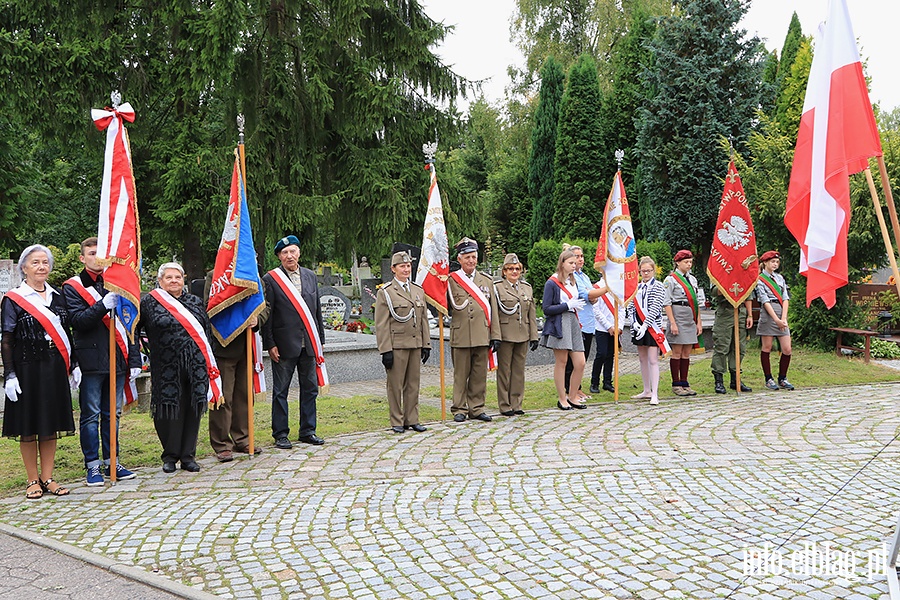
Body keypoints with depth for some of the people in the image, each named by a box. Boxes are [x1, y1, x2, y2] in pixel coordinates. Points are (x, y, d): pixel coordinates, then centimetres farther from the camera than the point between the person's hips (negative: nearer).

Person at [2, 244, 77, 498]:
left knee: (51, 424, 8)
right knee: (28, 426, 4)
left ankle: (47, 478, 16)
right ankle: (33, 480, 14)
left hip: (55, 370, 4)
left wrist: (73, 365, 11)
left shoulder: (57, 297, 11)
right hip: (27, 370, -4)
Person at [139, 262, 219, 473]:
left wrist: (209, 364, 11)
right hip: (167, 369, -3)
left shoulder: (196, 302, 14)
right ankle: (170, 456, 14)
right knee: (170, 410, -1)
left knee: (192, 409, 5)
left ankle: (188, 456, 15)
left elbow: (207, 333, 15)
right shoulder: (148, 303, 3)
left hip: (196, 367, 3)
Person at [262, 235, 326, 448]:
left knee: (310, 389, 10)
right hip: (284, 345, -4)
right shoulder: (270, 279, -3)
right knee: (280, 391, 4)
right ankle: (280, 434, 14)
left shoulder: (310, 276, 11)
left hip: (309, 344, 5)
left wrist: (320, 340, 12)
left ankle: (308, 431, 21)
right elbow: (266, 315, -5)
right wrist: (270, 344, -9)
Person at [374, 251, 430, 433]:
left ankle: (412, 420, 19)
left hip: (415, 345, 5)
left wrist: (426, 345, 10)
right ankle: (397, 422, 10)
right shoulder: (385, 292, -3)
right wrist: (385, 350, -12)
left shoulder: (419, 291, 14)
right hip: (396, 346, -5)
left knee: (413, 384, 10)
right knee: (395, 385, 1)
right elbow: (381, 325, -7)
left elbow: (424, 321, 16)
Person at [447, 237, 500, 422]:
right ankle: (459, 410, 13)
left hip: (482, 336, 3)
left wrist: (495, 336, 6)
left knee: (480, 375, 7)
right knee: (461, 375, 3)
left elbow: (493, 310, 11)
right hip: (460, 337, -3)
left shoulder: (487, 281, 12)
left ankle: (476, 409, 17)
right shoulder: (450, 281, 2)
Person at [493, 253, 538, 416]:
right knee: (504, 370, 1)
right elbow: (493, 314, -6)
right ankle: (505, 405, 9)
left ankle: (516, 404, 17)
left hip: (523, 336, 5)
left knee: (519, 370, 9)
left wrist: (534, 336, 9)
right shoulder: (497, 287, -2)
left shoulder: (527, 287, 14)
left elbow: (532, 314, 14)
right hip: (505, 335, -5)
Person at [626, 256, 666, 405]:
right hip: (638, 327, 6)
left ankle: (654, 394, -8)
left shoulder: (658, 287, -4)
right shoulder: (636, 287, 11)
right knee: (643, 359, 12)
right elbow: (630, 307, 7)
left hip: (652, 327, -6)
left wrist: (645, 326, -19)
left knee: (653, 360, -8)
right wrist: (634, 322, -9)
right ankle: (647, 390, 23)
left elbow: (655, 309, -13)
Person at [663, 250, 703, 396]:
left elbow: (696, 302, 17)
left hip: (691, 319, 6)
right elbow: (667, 303, -9)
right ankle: (676, 384, 5)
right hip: (678, 316, -6)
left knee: (687, 353, 8)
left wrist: (699, 322, 11)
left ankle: (684, 383, 13)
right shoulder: (671, 279, -5)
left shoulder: (692, 279, 15)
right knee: (677, 353, -2)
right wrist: (672, 323, -16)